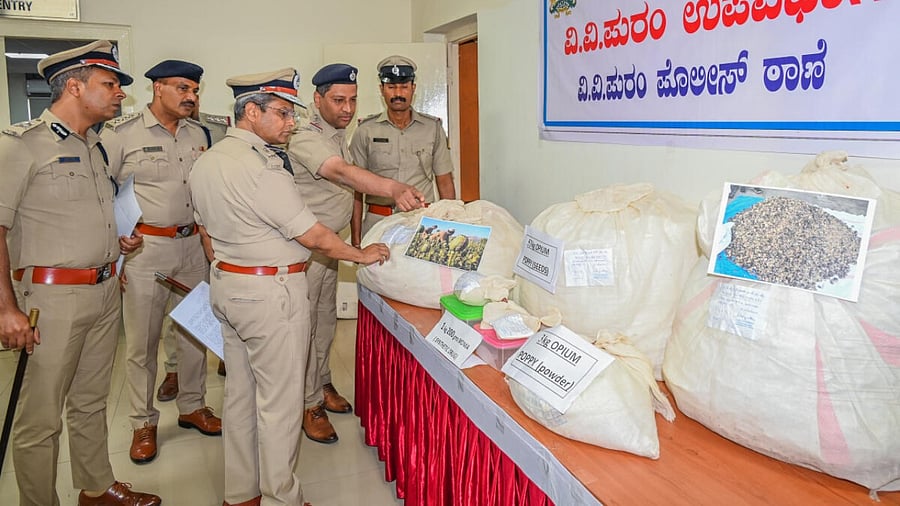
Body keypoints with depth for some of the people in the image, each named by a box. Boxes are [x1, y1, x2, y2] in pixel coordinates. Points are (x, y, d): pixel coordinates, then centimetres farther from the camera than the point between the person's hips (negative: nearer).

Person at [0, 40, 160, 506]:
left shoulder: (95, 146, 14)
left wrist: (119, 240, 9)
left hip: (105, 291, 8)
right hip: (52, 296, -7)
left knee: (91, 402, 19)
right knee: (41, 418, 2)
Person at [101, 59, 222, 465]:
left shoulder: (198, 134, 10)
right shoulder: (121, 133, -6)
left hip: (193, 245, 5)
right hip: (145, 247, -5)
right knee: (141, 339, 3)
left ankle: (192, 406, 29)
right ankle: (143, 423, 19)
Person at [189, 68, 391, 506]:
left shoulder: (205, 162, 8)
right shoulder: (263, 167, -21)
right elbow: (312, 236, -17)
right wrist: (363, 254, -3)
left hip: (225, 287, 10)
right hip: (271, 293, -10)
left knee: (239, 392, 18)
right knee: (279, 403, 2)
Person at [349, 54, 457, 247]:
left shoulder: (433, 128, 7)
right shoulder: (366, 131, 4)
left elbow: (445, 183, 10)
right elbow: (356, 189, 5)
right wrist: (355, 239, 0)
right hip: (378, 223, -1)